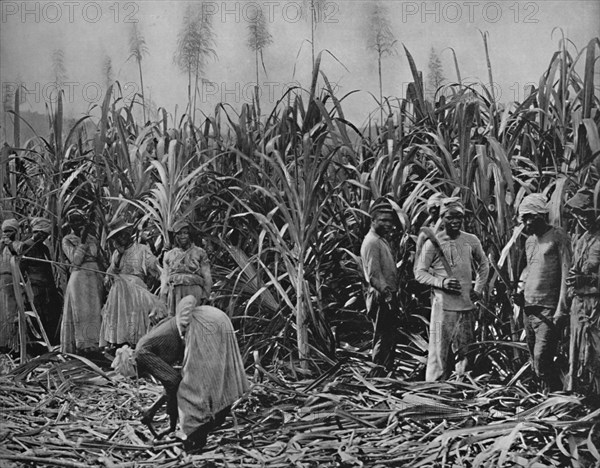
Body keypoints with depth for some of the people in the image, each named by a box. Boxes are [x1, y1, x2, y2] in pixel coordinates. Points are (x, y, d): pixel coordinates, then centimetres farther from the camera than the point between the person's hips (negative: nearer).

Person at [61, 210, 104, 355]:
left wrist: (102, 283, 17)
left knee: (95, 311, 2)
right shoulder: (67, 240, 1)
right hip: (79, 277, -4)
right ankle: (81, 344, -4)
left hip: (95, 278, 4)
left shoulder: (93, 239, 13)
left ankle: (93, 343, 6)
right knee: (81, 311, -5)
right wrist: (83, 241, -14)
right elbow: (76, 260, -12)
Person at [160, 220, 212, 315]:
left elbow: (207, 278, 11)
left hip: (194, 292, -2)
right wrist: (163, 300, 7)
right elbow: (164, 278, 17)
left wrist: (205, 296, -1)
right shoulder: (169, 255, 21)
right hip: (174, 292, 2)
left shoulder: (200, 253, 15)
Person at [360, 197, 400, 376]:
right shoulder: (371, 242, -14)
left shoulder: (382, 241, 18)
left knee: (389, 340, 15)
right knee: (383, 340, -7)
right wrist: (387, 293, -28)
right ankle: (377, 375, -3)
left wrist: (393, 293, 15)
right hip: (381, 299, -11)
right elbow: (374, 275, -22)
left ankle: (386, 373, 24)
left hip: (389, 297, 11)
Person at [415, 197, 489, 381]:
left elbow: (484, 265, 21)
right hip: (443, 306, -4)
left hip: (467, 305, 4)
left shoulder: (471, 241, 6)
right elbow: (420, 273, -3)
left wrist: (478, 289, 11)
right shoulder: (432, 243, -6)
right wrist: (441, 282, -17)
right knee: (439, 352, -4)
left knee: (465, 352, 12)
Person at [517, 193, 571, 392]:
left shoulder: (558, 237, -7)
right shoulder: (530, 241, 16)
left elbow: (566, 274, -12)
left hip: (548, 309, -8)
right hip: (529, 308, 8)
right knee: (536, 361, 10)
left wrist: (561, 308, -17)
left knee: (542, 360, -14)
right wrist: (522, 284, 10)